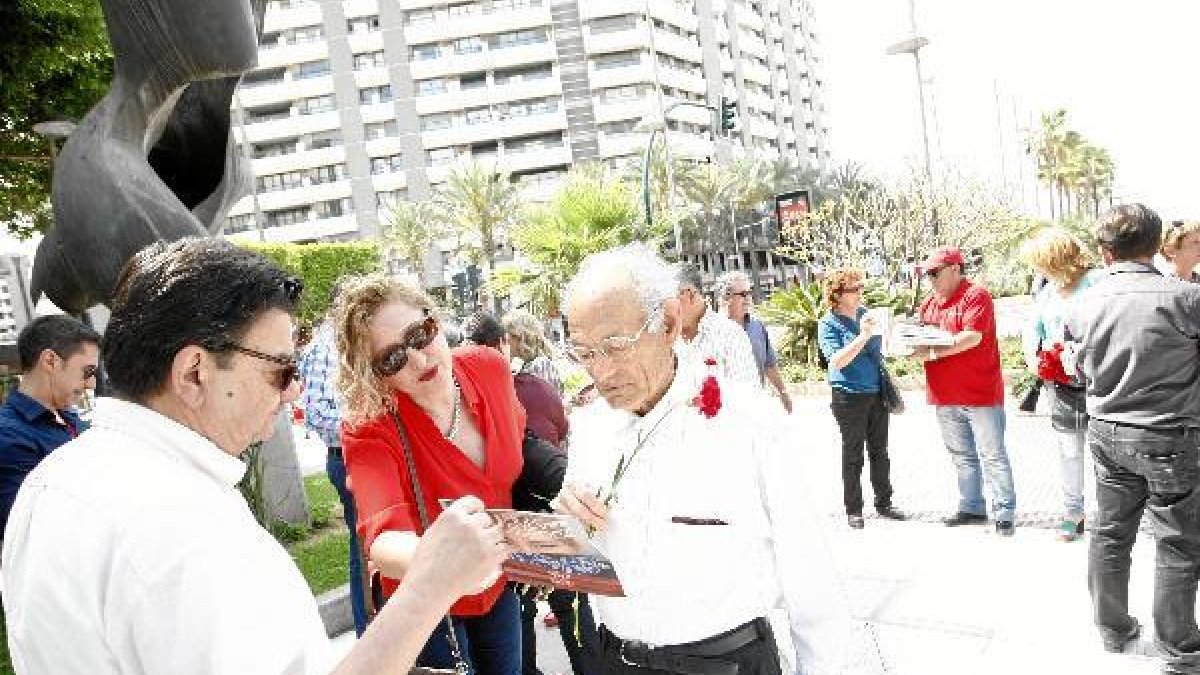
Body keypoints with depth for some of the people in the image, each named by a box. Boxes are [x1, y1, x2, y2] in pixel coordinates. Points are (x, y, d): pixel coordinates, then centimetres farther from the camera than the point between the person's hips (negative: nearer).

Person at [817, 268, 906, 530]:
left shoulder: (864, 313, 8)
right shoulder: (828, 324, -10)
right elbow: (837, 361, -22)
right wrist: (862, 336, -30)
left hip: (877, 393, 6)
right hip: (850, 397, -6)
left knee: (880, 451, 14)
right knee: (853, 454, 4)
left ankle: (884, 502, 27)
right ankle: (853, 510, 15)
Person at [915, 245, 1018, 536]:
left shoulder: (976, 295, -10)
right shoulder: (929, 303, 15)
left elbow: (972, 337, -20)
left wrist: (932, 352, -22)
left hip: (980, 393, -7)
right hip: (945, 396, 8)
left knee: (992, 456, 0)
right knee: (962, 457, 15)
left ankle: (1005, 513, 9)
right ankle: (972, 507, 26)